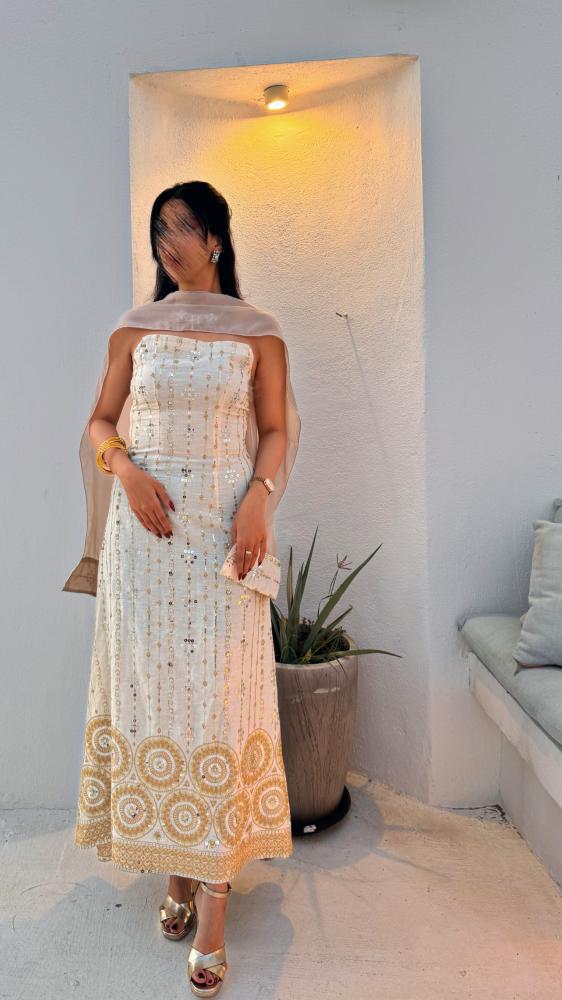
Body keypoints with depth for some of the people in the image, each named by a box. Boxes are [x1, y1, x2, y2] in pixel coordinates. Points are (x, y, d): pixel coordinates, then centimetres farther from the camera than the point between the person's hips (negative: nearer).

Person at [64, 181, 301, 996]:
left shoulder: (258, 332, 7)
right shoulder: (134, 330, 11)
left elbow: (276, 430, 5)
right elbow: (101, 422, 11)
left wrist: (259, 496, -12)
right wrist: (128, 471, -8)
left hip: (225, 531, -2)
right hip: (146, 528, 2)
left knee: (217, 692, -2)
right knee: (151, 684, 5)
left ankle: (211, 905, 9)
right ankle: (175, 867, 23)